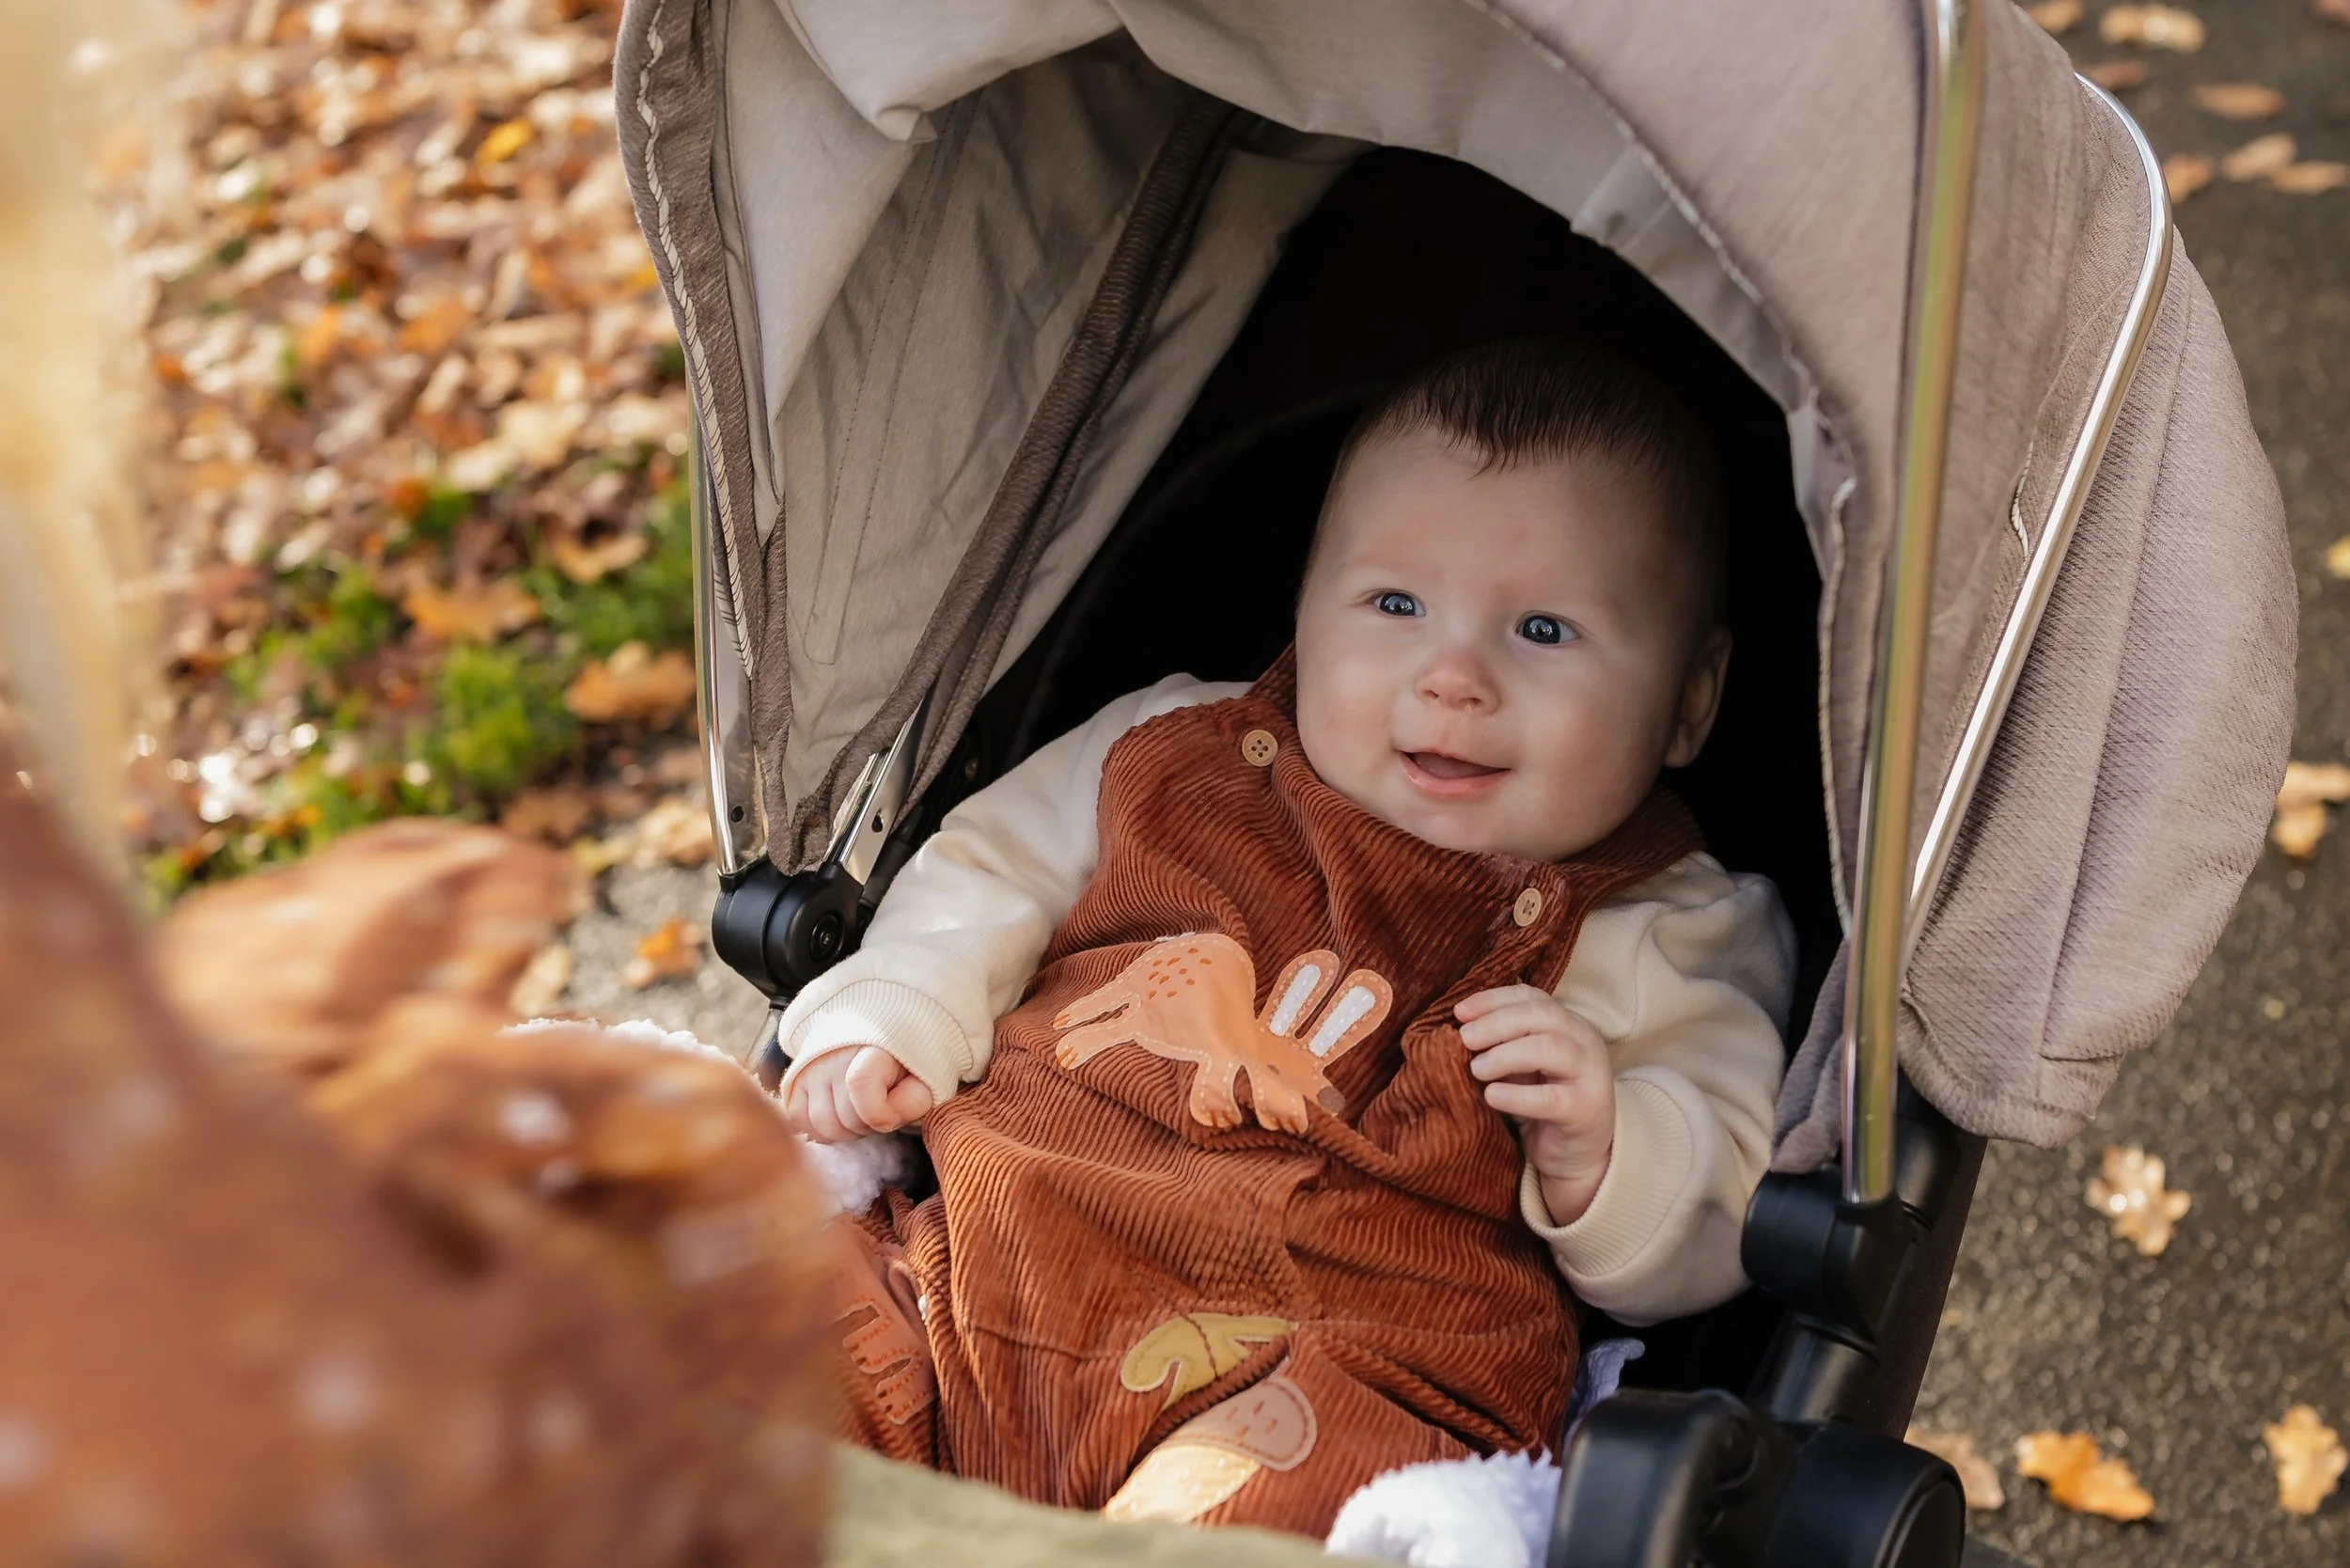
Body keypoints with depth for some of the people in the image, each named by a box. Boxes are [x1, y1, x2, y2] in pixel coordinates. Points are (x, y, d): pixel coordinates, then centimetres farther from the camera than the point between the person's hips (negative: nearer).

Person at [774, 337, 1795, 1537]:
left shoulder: (1666, 942, 8)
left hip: (1333, 1356, -3)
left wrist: (1599, 1157, -14)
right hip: (994, 1255, 4)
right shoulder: (1176, 755, 15)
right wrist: (889, 1023, 8)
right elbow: (987, 873, 25)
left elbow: (1702, 1239, 7)